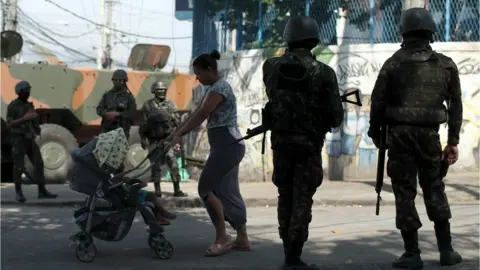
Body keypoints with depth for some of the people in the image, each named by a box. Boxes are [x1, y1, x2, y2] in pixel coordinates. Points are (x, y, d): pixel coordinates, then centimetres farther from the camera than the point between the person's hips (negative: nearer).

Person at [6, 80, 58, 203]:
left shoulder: (29, 105, 13)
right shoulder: (13, 106, -7)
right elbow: (9, 124, -14)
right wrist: (24, 118, -20)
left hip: (30, 139, 6)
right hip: (18, 139, -6)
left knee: (39, 164, 1)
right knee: (19, 166, -5)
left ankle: (42, 191, 6)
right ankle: (18, 192, 6)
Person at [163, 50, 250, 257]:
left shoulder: (220, 88, -14)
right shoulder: (214, 88, 17)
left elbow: (201, 115, -21)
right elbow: (196, 113, 17)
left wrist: (179, 136, -22)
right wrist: (175, 133, 12)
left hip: (227, 145, -10)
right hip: (227, 146, 10)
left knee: (206, 188, -8)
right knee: (228, 192, 10)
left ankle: (221, 237, -4)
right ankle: (242, 239, 13)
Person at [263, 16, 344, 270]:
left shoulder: (271, 66, -4)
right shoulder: (323, 72, -13)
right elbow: (336, 115, -9)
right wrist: (324, 122, 12)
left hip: (280, 140, 3)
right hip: (308, 143, -3)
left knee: (285, 196, 15)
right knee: (302, 200, 1)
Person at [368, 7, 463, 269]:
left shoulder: (393, 63, -2)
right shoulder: (446, 65, 5)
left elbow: (378, 102, -2)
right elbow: (455, 105, 5)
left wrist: (375, 132, 12)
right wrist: (453, 141, 11)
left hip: (400, 134, -2)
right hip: (429, 135, 2)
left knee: (405, 193, 2)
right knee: (434, 190, 16)